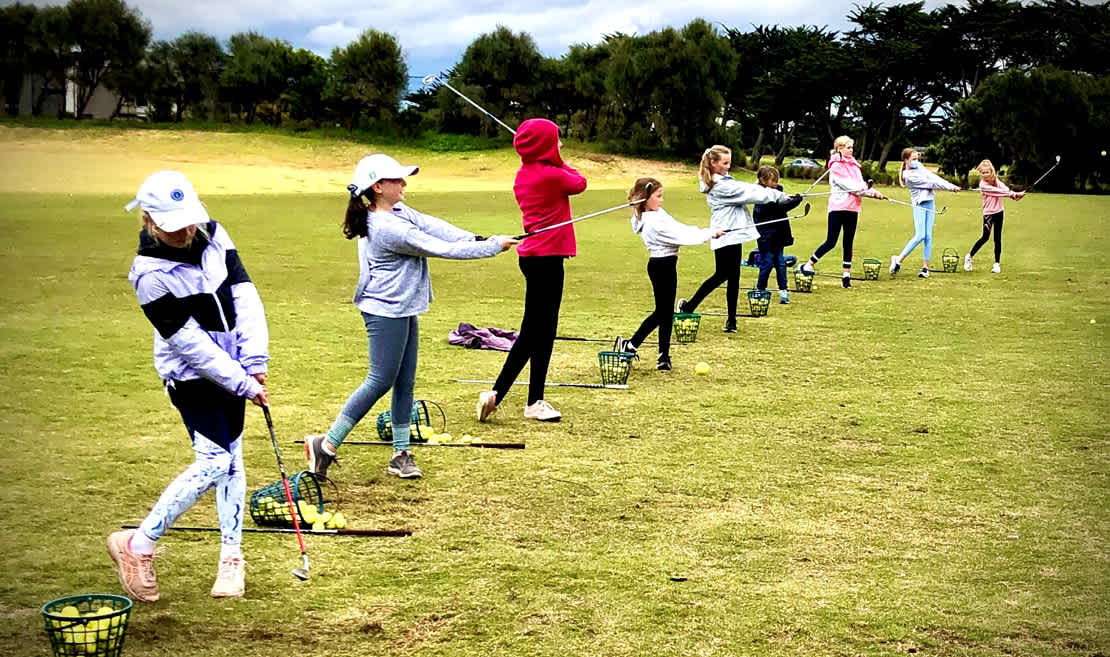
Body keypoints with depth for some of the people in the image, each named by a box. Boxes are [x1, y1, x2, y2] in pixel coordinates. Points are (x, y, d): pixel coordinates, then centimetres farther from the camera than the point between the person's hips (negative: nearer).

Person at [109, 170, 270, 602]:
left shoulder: (214, 236, -5)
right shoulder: (150, 273, -22)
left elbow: (244, 295, -6)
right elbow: (190, 342, -22)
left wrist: (253, 362, -15)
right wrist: (244, 385, -20)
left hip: (232, 368, 6)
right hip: (191, 376, -6)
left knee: (232, 458, 11)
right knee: (213, 462, -15)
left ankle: (231, 556, 23)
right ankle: (137, 545, 0)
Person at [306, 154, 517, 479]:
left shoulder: (397, 211, 4)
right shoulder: (389, 229, -25)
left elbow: (431, 225, -1)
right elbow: (442, 249, -21)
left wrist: (473, 239, -16)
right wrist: (492, 246, -12)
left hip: (404, 310, 10)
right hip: (386, 312, -10)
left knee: (405, 382, 11)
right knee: (381, 380, -5)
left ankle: (401, 454, 17)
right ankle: (327, 444, 3)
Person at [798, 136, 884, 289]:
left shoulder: (854, 165, 16)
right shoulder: (836, 166, -6)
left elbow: (861, 185, 10)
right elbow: (849, 185, -14)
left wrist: (873, 192, -9)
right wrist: (871, 190, -13)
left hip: (852, 208, 6)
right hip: (838, 207, -6)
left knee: (848, 243, 6)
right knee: (831, 242, -7)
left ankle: (846, 275, 10)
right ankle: (808, 265, 7)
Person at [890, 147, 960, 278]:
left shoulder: (919, 167, 13)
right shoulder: (908, 175, -11)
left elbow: (934, 177, 5)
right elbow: (929, 183, -11)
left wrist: (950, 185, -7)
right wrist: (949, 187, -9)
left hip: (930, 202, 7)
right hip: (919, 205, -7)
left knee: (928, 236, 2)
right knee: (920, 235, -17)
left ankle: (925, 267, 3)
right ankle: (898, 260, -8)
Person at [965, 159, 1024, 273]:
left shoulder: (996, 181, 3)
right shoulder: (983, 185, -14)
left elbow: (1005, 189, -11)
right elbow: (997, 191, -20)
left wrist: (1015, 195, -30)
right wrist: (1013, 194, -23)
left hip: (999, 212, 4)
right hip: (988, 213, -4)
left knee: (998, 238, 5)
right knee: (985, 237, -4)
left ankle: (997, 263, 10)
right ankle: (969, 256, 14)